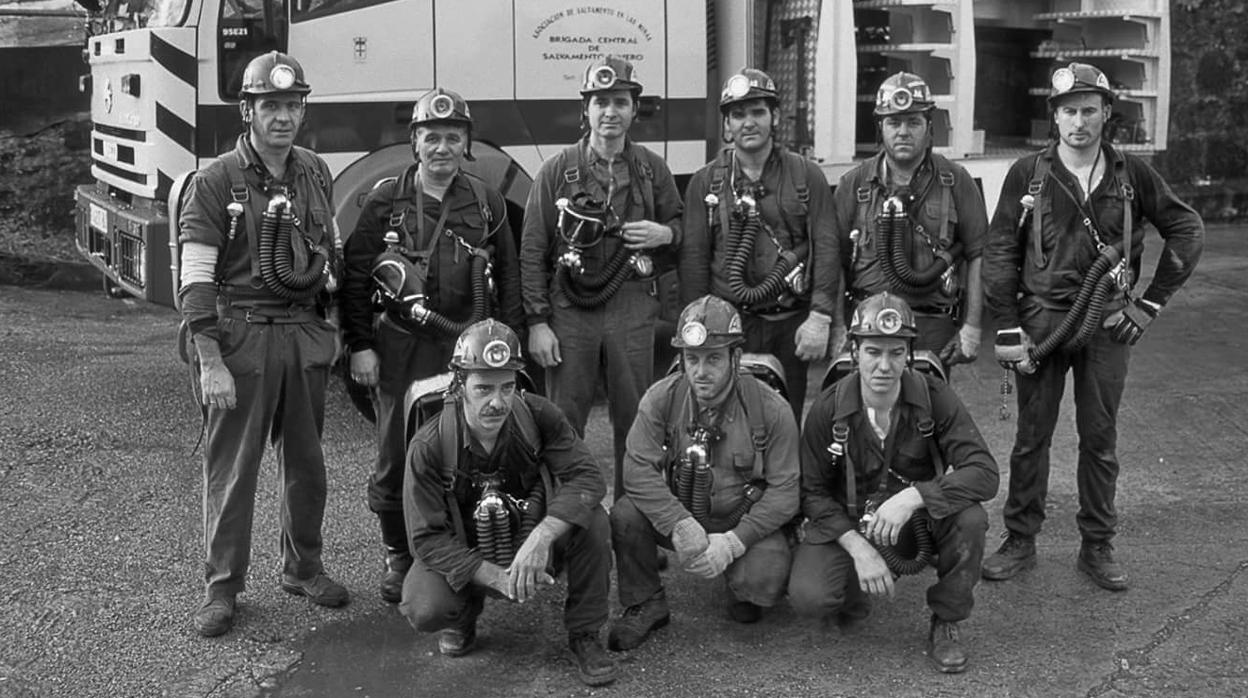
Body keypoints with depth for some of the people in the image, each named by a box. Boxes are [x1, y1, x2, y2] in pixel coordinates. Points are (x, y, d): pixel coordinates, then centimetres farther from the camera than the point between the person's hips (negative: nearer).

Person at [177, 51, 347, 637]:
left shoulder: (315, 174, 8)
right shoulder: (216, 182, -9)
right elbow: (195, 279, -13)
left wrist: (335, 330, 15)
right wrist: (210, 363, -18)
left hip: (306, 334, 5)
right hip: (242, 336, -5)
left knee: (305, 461, 14)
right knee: (232, 466, 2)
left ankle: (303, 567, 30)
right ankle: (221, 588, 14)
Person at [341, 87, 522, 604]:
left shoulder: (486, 203, 8)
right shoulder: (386, 202, 1)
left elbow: (508, 278, 12)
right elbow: (355, 277, 1)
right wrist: (360, 346, -4)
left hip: (469, 348, 1)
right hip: (402, 348, -1)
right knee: (396, 456, 3)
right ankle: (398, 556, 19)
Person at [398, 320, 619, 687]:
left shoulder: (538, 416, -18)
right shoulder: (428, 447, -22)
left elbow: (588, 477, -25)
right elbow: (428, 537, -20)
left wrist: (541, 537, -42)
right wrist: (496, 578, -33)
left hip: (532, 544, 1)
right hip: (465, 556, -1)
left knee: (591, 521, -27)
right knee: (424, 610, -30)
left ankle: (584, 635, -6)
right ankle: (464, 614, 10)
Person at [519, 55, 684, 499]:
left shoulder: (653, 170, 8)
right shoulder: (557, 171, 1)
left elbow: (682, 232, 18)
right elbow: (531, 252, 0)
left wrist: (665, 234, -7)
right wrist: (537, 323, -6)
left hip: (633, 311, 2)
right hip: (569, 311, -1)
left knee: (634, 422, 7)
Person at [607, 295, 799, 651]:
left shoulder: (771, 410, -15)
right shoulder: (661, 399, -11)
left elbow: (785, 489, -13)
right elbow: (638, 468, -17)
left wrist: (733, 542, -25)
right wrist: (680, 524, -32)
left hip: (745, 523, -2)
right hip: (678, 515, 2)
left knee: (763, 581, -30)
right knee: (625, 515, -26)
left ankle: (743, 590, 10)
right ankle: (645, 605, -1)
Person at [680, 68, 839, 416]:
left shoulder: (806, 175, 4)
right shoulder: (705, 182, 6)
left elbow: (826, 248, 0)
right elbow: (693, 258, 3)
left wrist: (820, 318, -9)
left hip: (790, 326, 0)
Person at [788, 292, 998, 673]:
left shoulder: (935, 397, -14)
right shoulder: (828, 409, -13)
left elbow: (985, 472, -22)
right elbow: (813, 491, -7)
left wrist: (913, 496, -37)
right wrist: (858, 548, -22)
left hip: (919, 519, 1)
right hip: (847, 524, 0)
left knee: (970, 517, -31)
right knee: (808, 596, -26)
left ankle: (945, 623, -4)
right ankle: (853, 597, 14)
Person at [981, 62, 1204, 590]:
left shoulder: (1131, 174, 2)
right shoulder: (1027, 174, -1)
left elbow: (1187, 230, 8)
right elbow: (1000, 254, -1)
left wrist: (1151, 302, 3)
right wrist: (1008, 330, -7)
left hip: (1107, 325, 1)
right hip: (1041, 322, -1)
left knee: (1100, 439, 7)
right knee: (1031, 437, 6)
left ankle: (1097, 547, 19)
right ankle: (1020, 542, 18)